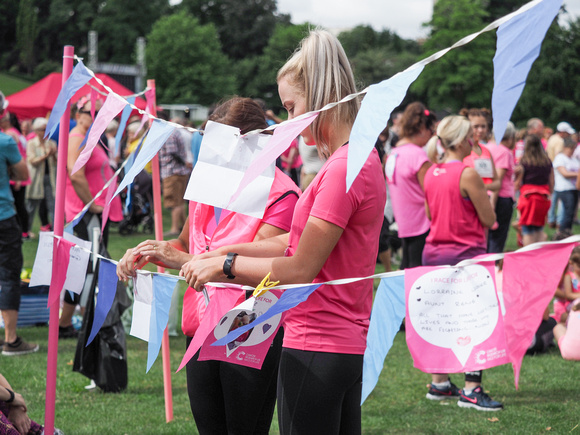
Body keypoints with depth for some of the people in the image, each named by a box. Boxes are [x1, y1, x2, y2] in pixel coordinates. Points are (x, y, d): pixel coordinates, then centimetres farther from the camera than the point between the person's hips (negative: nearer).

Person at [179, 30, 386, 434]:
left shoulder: (345, 169, -19)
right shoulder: (362, 160, 13)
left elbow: (299, 270, -18)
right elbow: (293, 242, 15)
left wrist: (225, 265, -7)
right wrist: (221, 252, 8)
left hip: (316, 347, -10)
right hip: (347, 344, 10)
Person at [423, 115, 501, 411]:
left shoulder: (431, 173, 5)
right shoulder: (468, 174, -16)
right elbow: (489, 220, -11)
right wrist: (482, 195, 6)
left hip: (434, 252, 8)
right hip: (465, 253, -8)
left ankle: (439, 384, 23)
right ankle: (471, 390, -7)